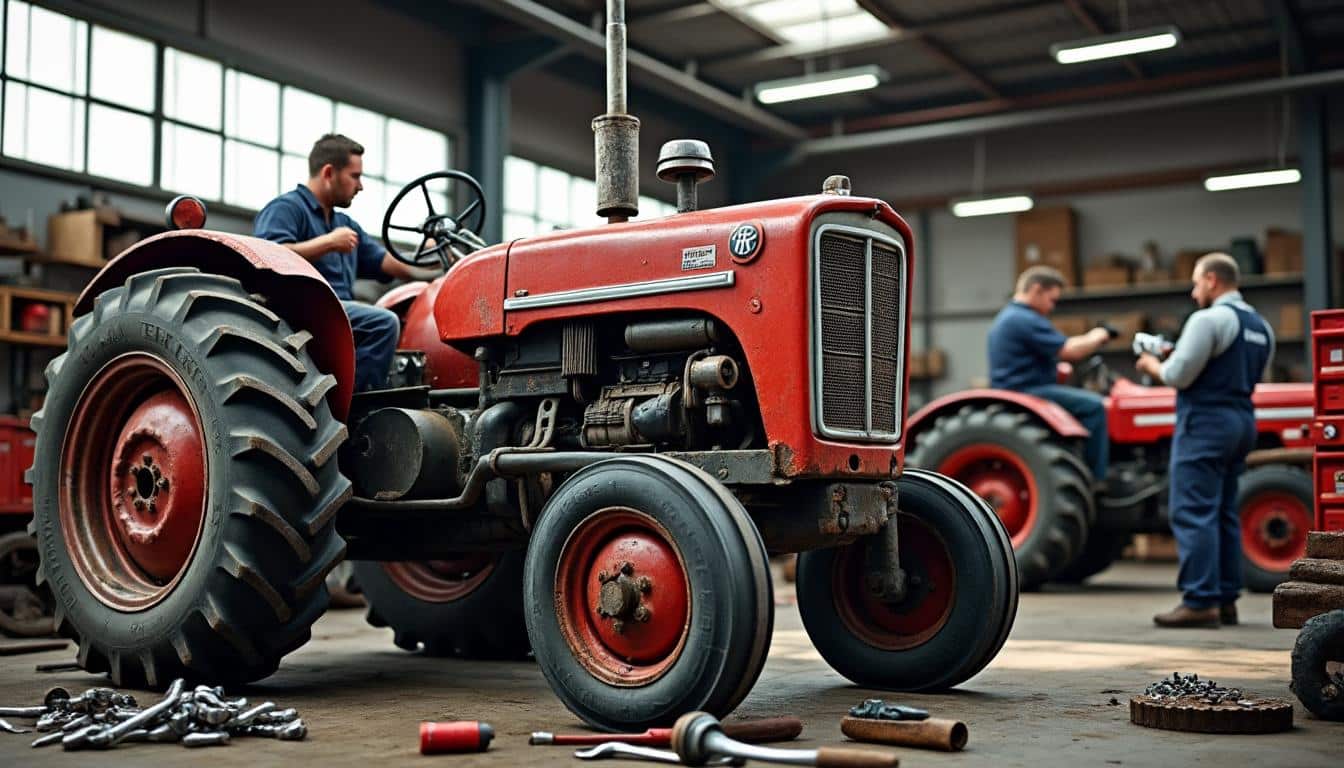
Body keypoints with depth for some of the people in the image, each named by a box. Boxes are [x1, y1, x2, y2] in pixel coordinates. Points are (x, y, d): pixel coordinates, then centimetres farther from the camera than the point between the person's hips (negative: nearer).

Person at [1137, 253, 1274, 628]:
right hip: (1242, 421, 9)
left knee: (1193, 513, -8)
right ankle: (1226, 600, 15)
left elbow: (1178, 375, -15)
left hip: (1205, 420, -9)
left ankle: (1199, 602, -11)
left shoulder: (1209, 319, -12)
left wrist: (1153, 365, 6)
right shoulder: (1261, 326, 16)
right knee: (1225, 513, 13)